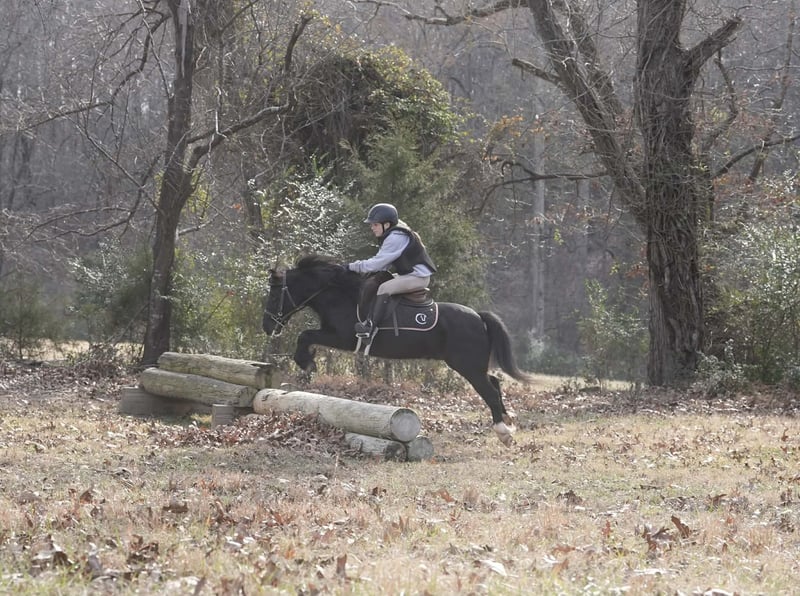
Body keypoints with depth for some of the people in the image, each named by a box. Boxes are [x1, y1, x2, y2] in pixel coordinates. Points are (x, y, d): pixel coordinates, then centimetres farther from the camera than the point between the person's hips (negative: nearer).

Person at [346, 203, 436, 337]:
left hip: (418, 276, -11)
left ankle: (370, 326, -32)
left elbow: (378, 263, -20)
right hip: (409, 273, 11)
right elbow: (383, 262, 14)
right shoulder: (393, 235, 12)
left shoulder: (395, 238, -21)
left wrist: (353, 266, -14)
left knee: (384, 288, -26)